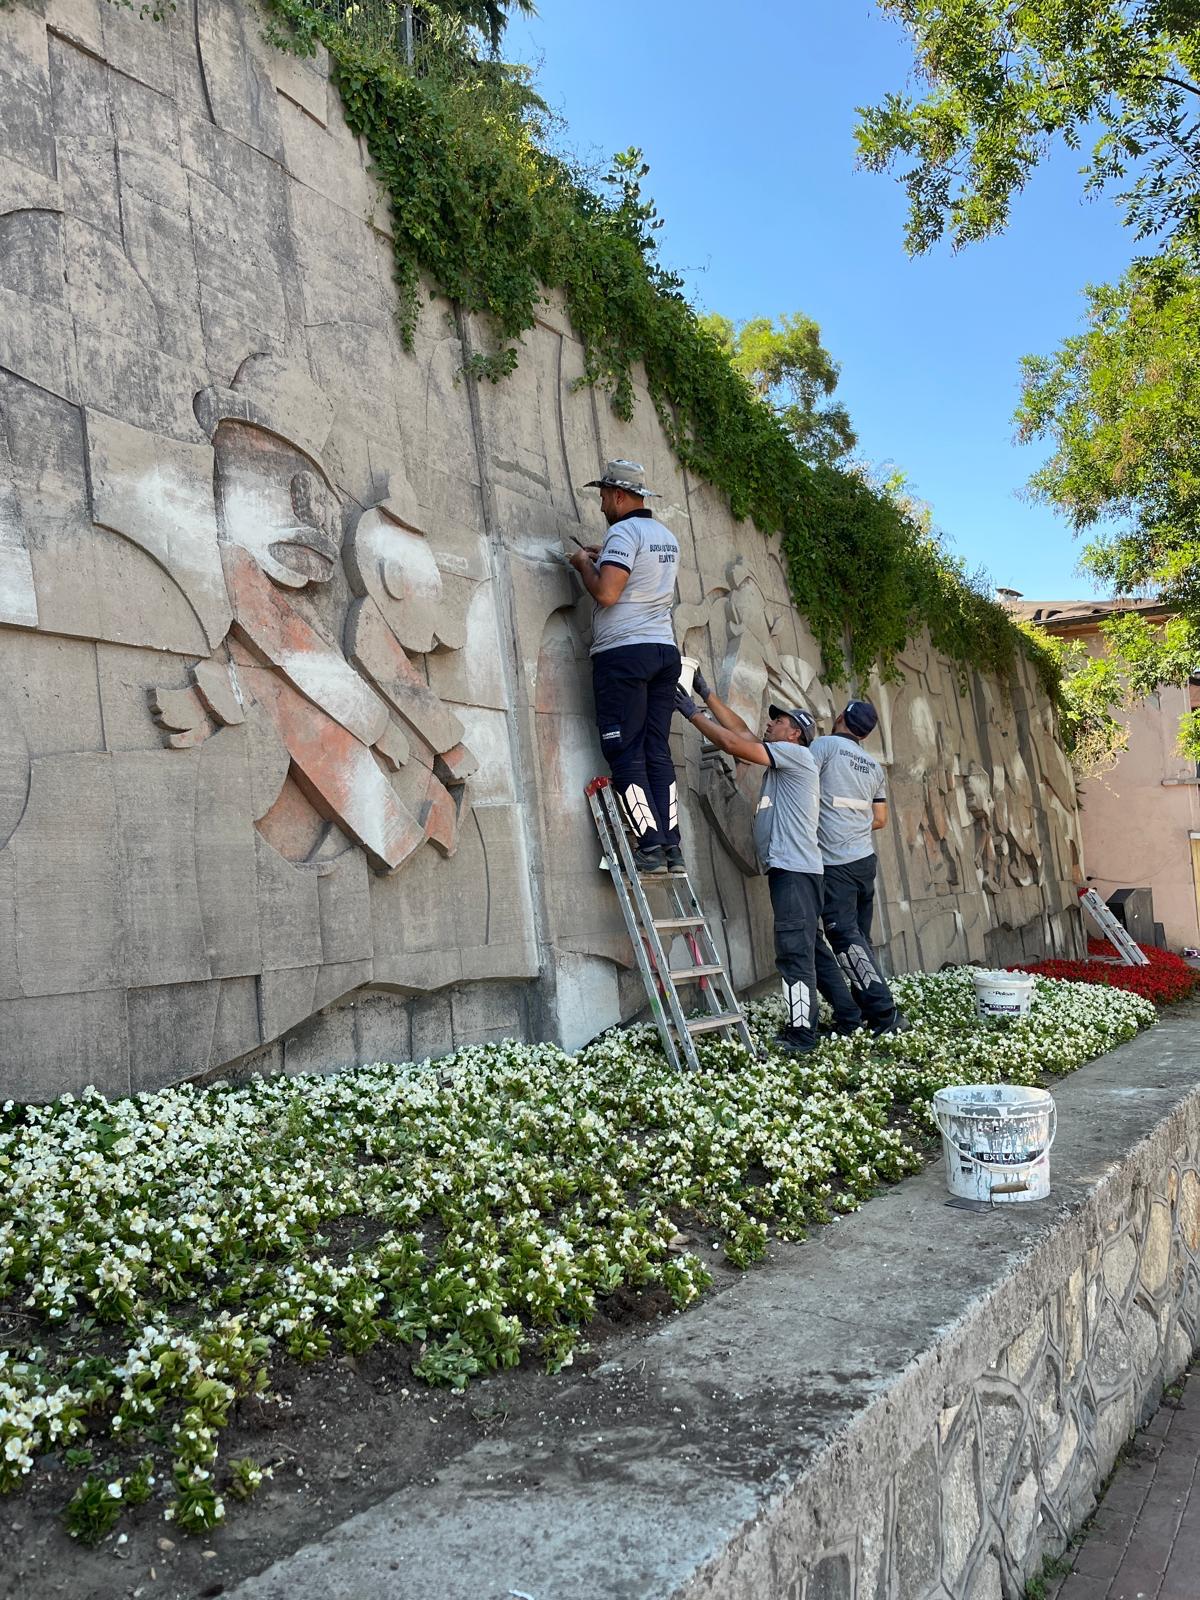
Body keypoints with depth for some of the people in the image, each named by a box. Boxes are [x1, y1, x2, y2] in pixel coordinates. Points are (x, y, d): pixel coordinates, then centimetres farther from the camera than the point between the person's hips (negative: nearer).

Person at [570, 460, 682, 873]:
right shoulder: (667, 537, 19)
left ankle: (650, 847, -9)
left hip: (624, 652, -8)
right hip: (664, 650, 8)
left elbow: (606, 594, -17)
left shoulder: (624, 532, -8)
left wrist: (584, 563, 1)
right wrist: (605, 560, 29)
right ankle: (671, 846, 4)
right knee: (658, 751, 7)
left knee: (625, 752, -5)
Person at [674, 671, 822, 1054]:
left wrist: (692, 712, -2)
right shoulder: (780, 759, 23)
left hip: (795, 868, -10)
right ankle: (804, 1026, 13)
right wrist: (706, 693, 23)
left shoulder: (795, 753, -3)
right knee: (801, 951, 9)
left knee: (794, 953, -13)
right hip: (786, 868, 10)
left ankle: (799, 1036, -14)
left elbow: (732, 744, -10)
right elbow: (740, 731, 24)